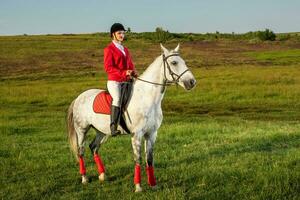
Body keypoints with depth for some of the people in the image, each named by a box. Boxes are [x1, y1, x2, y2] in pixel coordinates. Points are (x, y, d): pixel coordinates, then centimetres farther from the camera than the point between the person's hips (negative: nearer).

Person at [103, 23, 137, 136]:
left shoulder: (125, 50, 22)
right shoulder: (109, 49, 0)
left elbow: (131, 65, 23)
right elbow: (108, 67, -11)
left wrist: (133, 73, -1)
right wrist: (123, 73, -22)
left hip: (126, 81, 8)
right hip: (114, 81, -8)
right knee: (118, 98, -31)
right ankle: (113, 128, -34)